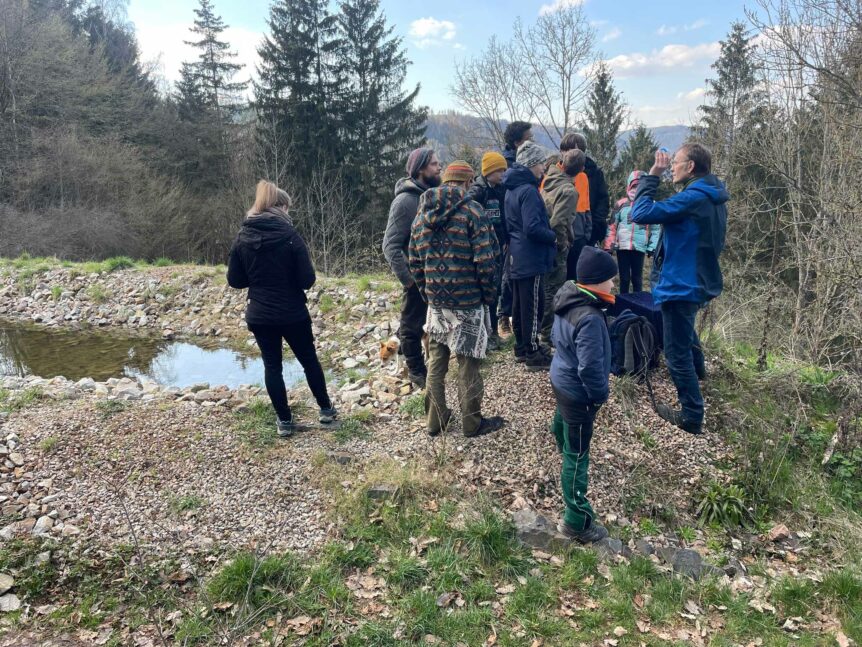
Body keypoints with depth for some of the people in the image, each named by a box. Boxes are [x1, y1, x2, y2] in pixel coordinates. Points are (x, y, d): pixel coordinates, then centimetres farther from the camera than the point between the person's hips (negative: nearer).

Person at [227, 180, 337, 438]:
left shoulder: (242, 239, -2)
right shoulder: (290, 236, -13)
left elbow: (235, 280, 3)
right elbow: (307, 279, -14)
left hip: (260, 316, 3)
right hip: (293, 314, -2)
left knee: (272, 366, 12)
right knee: (309, 360, 15)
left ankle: (284, 421, 16)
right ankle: (326, 409, 27)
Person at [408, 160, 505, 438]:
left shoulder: (423, 213, 7)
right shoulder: (471, 210, -11)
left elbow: (414, 260, 10)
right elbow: (485, 260, -16)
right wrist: (489, 294, -4)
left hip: (435, 301, 5)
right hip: (468, 301, -5)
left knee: (436, 362, 15)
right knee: (468, 363, 6)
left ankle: (435, 420, 26)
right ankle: (472, 423, 19)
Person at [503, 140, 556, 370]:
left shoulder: (512, 188, 11)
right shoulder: (528, 190, -18)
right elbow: (532, 228, -26)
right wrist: (553, 236, -10)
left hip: (517, 255, 10)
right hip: (531, 257, -10)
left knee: (520, 303, 16)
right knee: (533, 305, -2)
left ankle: (522, 347, 27)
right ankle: (533, 354, 5)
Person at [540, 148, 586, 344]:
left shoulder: (548, 181, 4)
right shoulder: (569, 191, -18)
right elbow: (557, 222, -26)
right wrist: (563, 245, -13)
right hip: (555, 249, -8)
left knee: (546, 289, 20)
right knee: (553, 291, 2)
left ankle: (543, 328, 31)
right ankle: (548, 332, 10)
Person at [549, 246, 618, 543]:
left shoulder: (567, 299, -5)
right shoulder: (589, 318, -34)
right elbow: (590, 366, -32)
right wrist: (600, 394, -15)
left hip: (561, 378, 9)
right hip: (578, 392, -9)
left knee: (563, 420, 39)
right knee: (577, 454, 0)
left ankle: (561, 442, 71)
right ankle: (577, 520, 11)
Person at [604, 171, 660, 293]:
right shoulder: (621, 204, 3)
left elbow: (655, 229, 6)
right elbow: (612, 226, 5)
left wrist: (653, 246, -1)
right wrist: (609, 245, 1)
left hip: (640, 247, -1)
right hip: (622, 246, 1)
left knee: (637, 278, 8)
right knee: (624, 277, 8)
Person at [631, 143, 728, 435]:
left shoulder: (692, 198, -25)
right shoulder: (713, 196, 6)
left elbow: (640, 213, -30)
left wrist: (652, 175, -20)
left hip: (681, 284, -10)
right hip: (700, 279, 10)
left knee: (677, 352, -1)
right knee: (685, 330, 36)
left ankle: (692, 417, 8)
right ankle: (697, 367, 62)